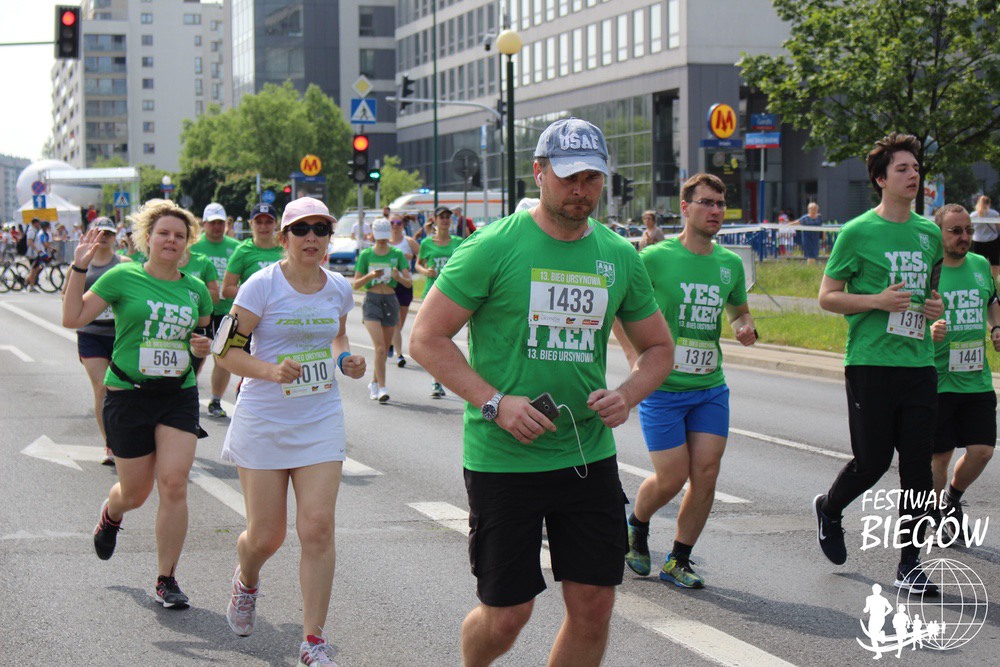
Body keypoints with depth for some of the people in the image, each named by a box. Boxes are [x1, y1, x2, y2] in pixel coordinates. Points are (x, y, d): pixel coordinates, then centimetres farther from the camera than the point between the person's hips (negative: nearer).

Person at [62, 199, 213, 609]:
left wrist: (202, 347, 1)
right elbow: (73, 318, -7)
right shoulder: (123, 278, -4)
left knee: (174, 484, -11)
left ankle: (166, 580, 1)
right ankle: (111, 514, 46)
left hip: (179, 396, 2)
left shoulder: (196, 290, 8)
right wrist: (79, 269, -14)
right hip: (129, 395, -2)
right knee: (135, 492, 7)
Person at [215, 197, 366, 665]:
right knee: (266, 536, 3)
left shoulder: (339, 289, 4)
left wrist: (346, 360, 2)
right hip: (264, 420, -3)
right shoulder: (263, 286, -9)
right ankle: (246, 581, 41)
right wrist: (270, 370, -25)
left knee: (318, 528, -9)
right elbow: (226, 350, -8)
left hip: (321, 420, 3)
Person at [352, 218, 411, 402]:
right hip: (371, 300, -3)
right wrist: (370, 275, -17)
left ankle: (374, 384, 28)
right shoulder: (366, 255, 1)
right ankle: (382, 388, -19)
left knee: (385, 348, 9)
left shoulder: (397, 254, 4)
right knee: (380, 346, -17)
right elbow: (356, 284, 1)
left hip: (390, 300, 3)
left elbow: (409, 283, -1)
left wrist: (399, 277, -23)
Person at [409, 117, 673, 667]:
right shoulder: (495, 247, -8)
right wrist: (494, 403, -17)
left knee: (594, 606, 2)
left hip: (589, 455, 4)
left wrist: (627, 395, -5)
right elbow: (426, 338, -7)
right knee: (506, 616, 2)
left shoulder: (619, 256, 6)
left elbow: (658, 347, 17)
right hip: (503, 459, -4)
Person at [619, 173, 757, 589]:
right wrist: (635, 357, -9)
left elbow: (739, 310, 24)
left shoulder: (730, 263, 7)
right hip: (662, 387, -4)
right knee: (671, 478, -5)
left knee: (706, 474, -3)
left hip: (711, 387, 4)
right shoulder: (655, 258, -8)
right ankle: (635, 526, 28)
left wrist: (745, 328, 0)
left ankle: (678, 562, 13)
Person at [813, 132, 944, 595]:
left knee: (918, 465, 0)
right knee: (872, 460, -1)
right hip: (871, 363, -5)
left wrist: (935, 306, 5)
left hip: (919, 363, 5)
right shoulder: (857, 233, -4)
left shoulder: (929, 233, 12)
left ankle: (909, 564, 8)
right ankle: (829, 508, 30)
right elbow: (827, 297, -3)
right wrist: (878, 301, -16)